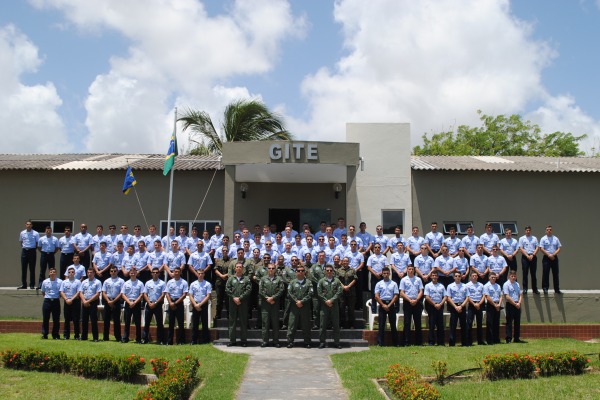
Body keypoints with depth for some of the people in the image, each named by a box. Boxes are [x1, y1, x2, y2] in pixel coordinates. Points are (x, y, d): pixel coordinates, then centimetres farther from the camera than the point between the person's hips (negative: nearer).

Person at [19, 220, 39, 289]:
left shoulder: (35, 234, -2)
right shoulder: (22, 233, 7)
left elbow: (37, 243, 1)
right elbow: (21, 242, 18)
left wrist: (35, 250, -5)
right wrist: (23, 247, 7)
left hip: (32, 251, -3)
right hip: (24, 251, 3)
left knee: (32, 269, 1)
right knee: (23, 269, 5)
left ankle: (32, 285, 7)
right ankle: (23, 285, 12)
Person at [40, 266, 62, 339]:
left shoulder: (60, 282, -2)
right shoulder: (45, 282, 5)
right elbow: (43, 292, 17)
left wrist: (58, 297, -2)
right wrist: (47, 297, 8)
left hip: (56, 301, -1)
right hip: (47, 301, 2)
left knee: (56, 319, 2)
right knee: (45, 318, 3)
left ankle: (55, 335, 9)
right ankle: (44, 334, 9)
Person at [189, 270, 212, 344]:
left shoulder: (207, 284, 0)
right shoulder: (193, 284, 9)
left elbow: (208, 296, -5)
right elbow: (191, 296, 6)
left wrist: (200, 304, -12)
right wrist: (195, 305, -9)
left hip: (204, 305, -2)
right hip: (195, 305, 2)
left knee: (205, 323, 1)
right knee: (194, 323, 3)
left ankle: (205, 339, 7)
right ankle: (193, 340, 7)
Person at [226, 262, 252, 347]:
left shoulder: (246, 278, 4)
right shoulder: (231, 278, 9)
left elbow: (248, 290, -5)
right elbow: (227, 289, 3)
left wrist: (240, 298, -12)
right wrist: (234, 298, -9)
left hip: (243, 303, -2)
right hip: (233, 302, 2)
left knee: (243, 322, 2)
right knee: (232, 321, 4)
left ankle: (244, 340, 8)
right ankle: (232, 340, 10)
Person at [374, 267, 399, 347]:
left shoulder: (393, 284, 5)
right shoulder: (379, 284, 6)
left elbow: (396, 296, -1)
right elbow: (376, 296, 0)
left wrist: (389, 305, -10)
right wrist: (383, 305, -10)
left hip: (391, 305, 0)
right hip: (382, 304, 0)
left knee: (393, 324, 4)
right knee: (381, 325, -2)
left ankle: (395, 342, 9)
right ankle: (380, 343, 0)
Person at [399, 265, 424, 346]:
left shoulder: (418, 279, 9)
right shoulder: (404, 280, 4)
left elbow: (421, 291, 4)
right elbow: (402, 293, -1)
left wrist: (416, 300, -11)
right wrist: (410, 300, -12)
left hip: (417, 302, 2)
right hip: (407, 302, -2)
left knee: (418, 322, 4)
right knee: (407, 323, -2)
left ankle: (419, 342, 9)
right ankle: (407, 342, -1)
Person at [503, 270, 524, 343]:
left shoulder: (517, 284, 14)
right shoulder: (506, 284, -7)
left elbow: (520, 295, 13)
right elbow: (507, 297, -13)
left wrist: (519, 303, -5)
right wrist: (515, 304, -12)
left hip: (517, 305, 7)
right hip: (510, 305, -6)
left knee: (517, 322, 8)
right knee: (509, 322, -5)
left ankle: (516, 338, 14)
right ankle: (508, 339, -4)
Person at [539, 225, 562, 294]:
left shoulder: (556, 239, 8)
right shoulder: (543, 239, 0)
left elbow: (559, 248, 4)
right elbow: (541, 249, -7)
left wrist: (553, 255, -11)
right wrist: (548, 255, -14)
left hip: (554, 258, 3)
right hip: (546, 258, -3)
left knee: (555, 274, 6)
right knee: (545, 274, -3)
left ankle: (557, 289, 11)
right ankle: (545, 289, 2)